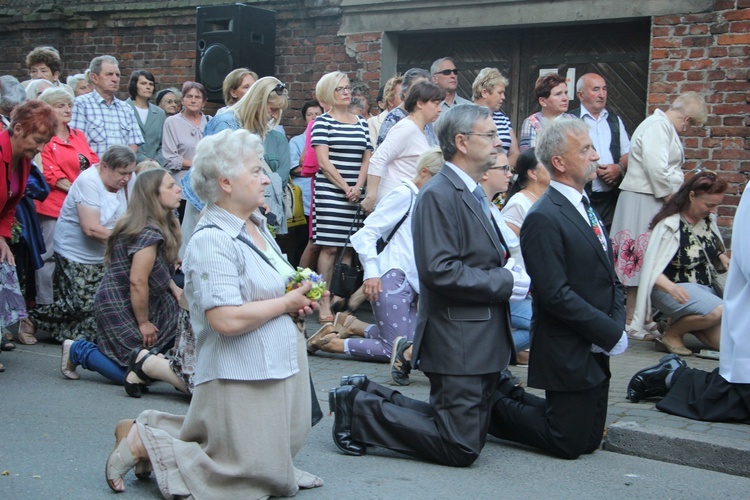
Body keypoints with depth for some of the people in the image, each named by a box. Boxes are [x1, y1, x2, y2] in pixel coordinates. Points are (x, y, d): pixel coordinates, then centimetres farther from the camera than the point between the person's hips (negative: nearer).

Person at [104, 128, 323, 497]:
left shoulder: (257, 228, 12)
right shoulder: (212, 241, -19)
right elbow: (227, 319, -28)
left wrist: (299, 305, 4)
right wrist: (287, 304, -16)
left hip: (277, 369, 10)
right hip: (241, 379, -10)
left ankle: (152, 429, 24)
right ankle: (142, 443, 6)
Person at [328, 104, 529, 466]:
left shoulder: (471, 193, 17)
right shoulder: (439, 195, -15)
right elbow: (440, 272, -24)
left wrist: (508, 273, 3)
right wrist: (508, 283, -19)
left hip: (483, 338, 10)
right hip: (458, 340, -10)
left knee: (469, 434, 14)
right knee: (462, 447, -8)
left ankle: (367, 398, 20)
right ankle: (362, 409, 2)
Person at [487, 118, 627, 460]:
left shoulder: (587, 209, 13)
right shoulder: (543, 219, -18)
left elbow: (610, 278, 15)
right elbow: (556, 295, -23)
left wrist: (618, 324, -2)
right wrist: (611, 334, -18)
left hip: (596, 350, 9)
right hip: (568, 352, -9)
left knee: (589, 440, 14)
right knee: (569, 443, -2)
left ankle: (506, 396, 25)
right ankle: (494, 404, 14)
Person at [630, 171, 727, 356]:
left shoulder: (708, 219, 4)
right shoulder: (670, 225, -17)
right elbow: (651, 269, -20)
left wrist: (722, 257, 0)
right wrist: (671, 288, -38)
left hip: (705, 288, 8)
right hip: (673, 289, -7)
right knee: (718, 311, -34)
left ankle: (681, 320, 14)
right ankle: (672, 333, -8)